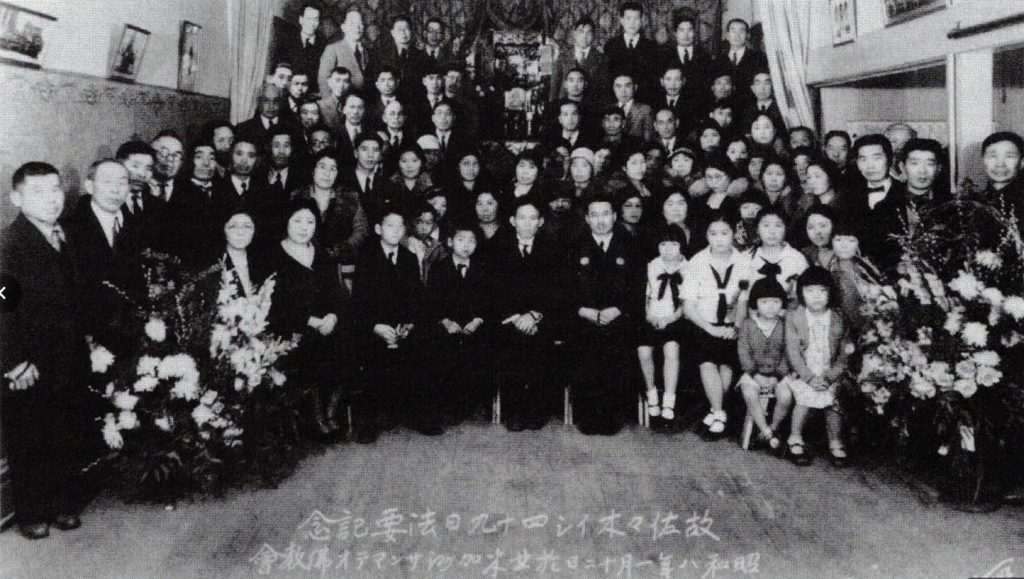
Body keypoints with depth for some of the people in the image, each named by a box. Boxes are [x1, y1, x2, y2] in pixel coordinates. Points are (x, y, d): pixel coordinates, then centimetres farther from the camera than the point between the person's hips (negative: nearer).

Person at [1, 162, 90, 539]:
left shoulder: (65, 237, 9)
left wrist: (84, 346, 8)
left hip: (70, 363, 6)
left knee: (69, 439, 15)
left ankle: (64, 505, 31)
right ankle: (30, 514, 24)